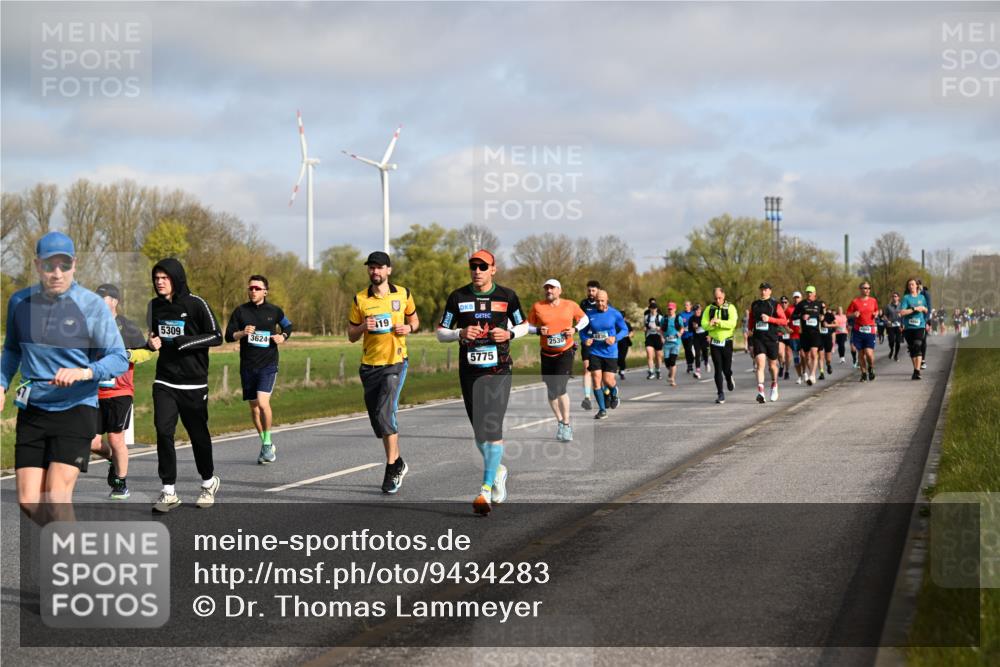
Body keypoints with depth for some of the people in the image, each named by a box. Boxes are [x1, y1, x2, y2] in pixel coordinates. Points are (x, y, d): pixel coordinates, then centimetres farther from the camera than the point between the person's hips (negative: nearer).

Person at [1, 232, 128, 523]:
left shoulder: (92, 306, -7)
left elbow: (119, 359, -9)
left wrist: (85, 372, -27)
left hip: (76, 409, -4)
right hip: (31, 411, 4)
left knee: (56, 496, -16)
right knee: (28, 502, 0)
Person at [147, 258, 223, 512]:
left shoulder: (195, 304, -9)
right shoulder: (155, 305, 7)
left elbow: (216, 337, -9)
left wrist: (182, 342, -18)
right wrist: (152, 343, -2)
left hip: (193, 383, -3)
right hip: (164, 383, 3)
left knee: (198, 433, 7)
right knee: (163, 431, -9)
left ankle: (208, 482, 30)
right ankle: (168, 492, -3)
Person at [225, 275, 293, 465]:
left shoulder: (274, 311, 2)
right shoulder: (240, 311, 3)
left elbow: (288, 326, 19)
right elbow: (228, 336, 2)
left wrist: (283, 336, -2)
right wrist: (242, 333, -17)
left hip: (268, 364, -3)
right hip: (247, 366, 3)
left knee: (263, 402, -20)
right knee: (254, 406, 9)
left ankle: (267, 443, -3)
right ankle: (266, 445, 25)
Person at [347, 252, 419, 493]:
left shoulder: (403, 294, 3)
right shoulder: (360, 299, 3)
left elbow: (414, 320, 17)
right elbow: (351, 335, 8)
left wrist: (409, 328, -6)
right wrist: (363, 327, -14)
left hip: (395, 363, -3)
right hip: (369, 366, 3)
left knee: (385, 413, -18)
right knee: (378, 419, 7)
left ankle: (392, 469, -9)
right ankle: (398, 463, 26)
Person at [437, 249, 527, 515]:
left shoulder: (507, 296, 2)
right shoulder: (457, 297, 3)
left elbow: (523, 326, 14)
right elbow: (441, 332, 7)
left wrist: (509, 334, -8)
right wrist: (461, 334, -13)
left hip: (498, 371, -2)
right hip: (469, 371, 2)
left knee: (492, 428, -14)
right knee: (480, 433, 9)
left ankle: (486, 490, -14)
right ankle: (498, 470, 36)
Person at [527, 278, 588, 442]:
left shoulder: (571, 305, -1)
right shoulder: (537, 307, -2)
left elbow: (584, 318, 14)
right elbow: (527, 326, 7)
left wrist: (575, 329, -5)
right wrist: (538, 330, -13)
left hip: (566, 352, -2)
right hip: (547, 353, 2)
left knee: (560, 388, -15)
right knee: (551, 391, 8)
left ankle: (566, 425, -4)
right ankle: (560, 422, 28)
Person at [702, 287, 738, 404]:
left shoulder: (730, 308, -2)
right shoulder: (709, 309, 5)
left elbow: (732, 323, -16)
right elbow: (704, 324, -2)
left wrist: (719, 322, -26)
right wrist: (711, 325, -24)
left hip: (727, 342, -1)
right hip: (714, 342, 2)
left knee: (726, 368, 3)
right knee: (718, 369, -3)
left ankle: (729, 380, 39)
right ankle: (721, 394, 1)